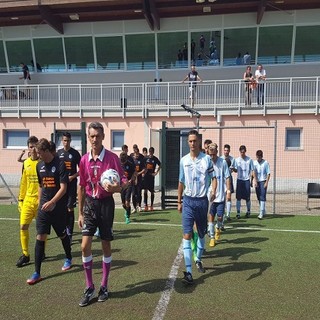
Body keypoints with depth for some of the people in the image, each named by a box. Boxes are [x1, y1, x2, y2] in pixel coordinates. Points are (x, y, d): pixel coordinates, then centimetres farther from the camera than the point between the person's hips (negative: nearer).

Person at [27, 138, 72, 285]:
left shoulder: (60, 164, -12)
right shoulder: (39, 166, 6)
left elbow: (63, 188, -16)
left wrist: (51, 202, -25)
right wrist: (40, 203, 15)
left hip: (59, 208, -4)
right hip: (43, 207, 4)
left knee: (62, 235, 12)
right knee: (40, 237, -2)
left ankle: (68, 259, 38)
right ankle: (37, 273, 5)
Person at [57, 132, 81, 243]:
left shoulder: (75, 153, -1)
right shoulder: (58, 153, 9)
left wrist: (72, 177, -12)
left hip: (71, 184, -3)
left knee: (70, 209, -4)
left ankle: (69, 234, 0)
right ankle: (65, 229, 24)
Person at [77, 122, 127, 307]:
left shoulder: (112, 157, -9)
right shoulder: (84, 160, 3)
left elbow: (123, 180, -7)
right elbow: (81, 187, 9)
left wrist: (116, 188, -30)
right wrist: (80, 213, 10)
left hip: (106, 203, -3)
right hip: (90, 204, 3)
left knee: (106, 246, 8)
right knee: (85, 246, -4)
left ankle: (104, 287, 25)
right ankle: (89, 288, 12)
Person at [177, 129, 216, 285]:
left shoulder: (206, 159, -3)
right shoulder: (183, 160, 3)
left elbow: (213, 177, 2)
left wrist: (213, 191, -19)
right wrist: (179, 202, 13)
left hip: (202, 201, 0)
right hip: (188, 201, 1)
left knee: (201, 234, 14)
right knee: (187, 235, -9)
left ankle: (198, 260, 38)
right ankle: (188, 272, -9)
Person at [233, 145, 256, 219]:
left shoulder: (249, 160, -1)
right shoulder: (237, 160, 5)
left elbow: (252, 170, 1)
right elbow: (236, 170, 8)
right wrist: (233, 169, -15)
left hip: (247, 180, -1)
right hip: (239, 180, 1)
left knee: (247, 197, 4)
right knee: (238, 197, 1)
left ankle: (248, 211, 23)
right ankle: (238, 213, 7)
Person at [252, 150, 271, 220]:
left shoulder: (265, 163, -5)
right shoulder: (254, 163, 5)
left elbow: (268, 173, -5)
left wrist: (266, 182, -11)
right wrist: (251, 181, 5)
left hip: (263, 181, -4)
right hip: (256, 182, 5)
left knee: (262, 197, -9)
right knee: (259, 198, 11)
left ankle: (261, 213, -11)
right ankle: (263, 211, 25)